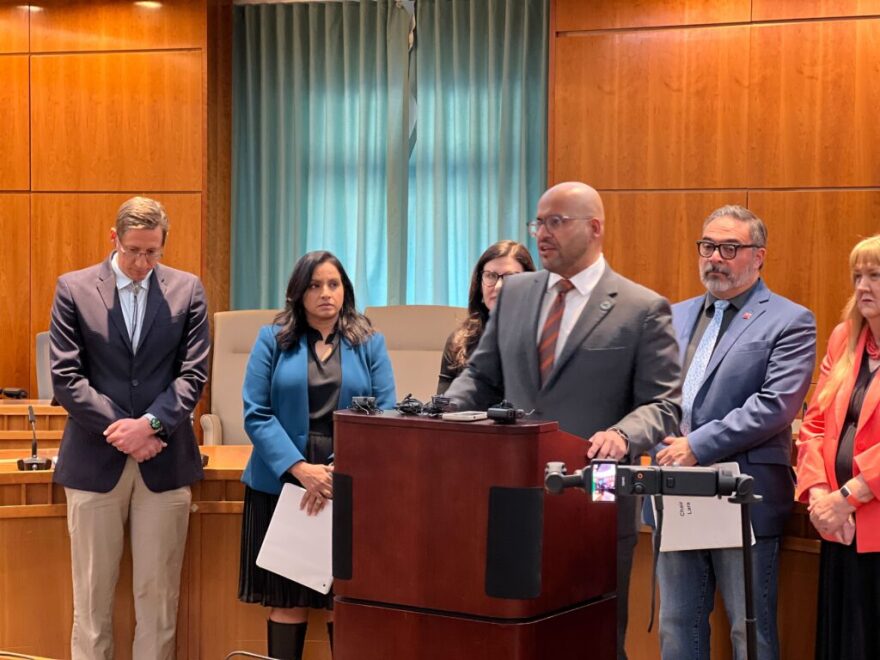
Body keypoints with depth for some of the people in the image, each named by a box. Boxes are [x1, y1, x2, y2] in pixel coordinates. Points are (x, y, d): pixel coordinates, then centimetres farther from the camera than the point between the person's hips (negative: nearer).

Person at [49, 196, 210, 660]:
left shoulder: (187, 290, 5)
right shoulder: (74, 289, 1)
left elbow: (193, 373, 0)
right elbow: (66, 377, -4)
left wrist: (149, 424, -14)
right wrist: (120, 430, -12)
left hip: (164, 460, 1)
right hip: (95, 459, -1)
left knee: (158, 592, 5)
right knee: (93, 592, 5)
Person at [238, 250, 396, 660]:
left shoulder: (370, 344, 9)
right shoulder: (272, 340, 6)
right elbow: (256, 414, -3)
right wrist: (300, 468, -16)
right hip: (283, 484, 0)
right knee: (287, 599, 1)